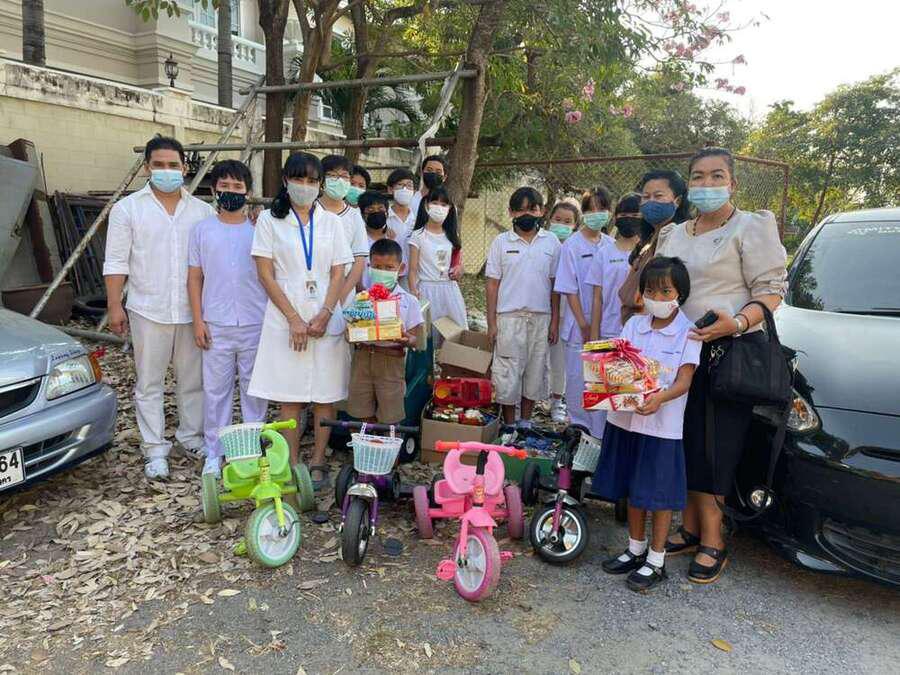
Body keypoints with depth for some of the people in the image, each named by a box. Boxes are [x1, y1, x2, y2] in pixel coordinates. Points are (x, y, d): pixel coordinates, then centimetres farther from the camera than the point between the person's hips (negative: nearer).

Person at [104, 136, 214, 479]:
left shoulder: (203, 211, 7)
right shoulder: (128, 208, 3)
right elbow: (116, 262, 1)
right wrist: (115, 306, -6)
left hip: (193, 311, 2)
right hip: (148, 311, -2)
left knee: (194, 380, 11)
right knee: (149, 384, 5)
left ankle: (192, 436, 27)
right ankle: (155, 450, 14)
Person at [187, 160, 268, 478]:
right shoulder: (202, 229, 6)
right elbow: (195, 277, 7)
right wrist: (198, 320, 0)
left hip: (256, 323, 0)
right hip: (216, 325, 1)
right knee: (215, 390, 7)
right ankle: (214, 453, 19)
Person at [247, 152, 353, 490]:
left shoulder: (331, 221, 10)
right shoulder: (270, 220, 4)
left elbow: (338, 275, 6)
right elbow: (266, 275, -2)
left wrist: (324, 315, -9)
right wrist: (294, 319, -10)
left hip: (326, 319, 2)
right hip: (286, 320, -2)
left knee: (325, 395, 3)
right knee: (289, 397, 1)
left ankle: (318, 463, 15)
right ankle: (292, 465, 11)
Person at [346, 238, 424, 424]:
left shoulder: (408, 301, 0)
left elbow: (413, 336, 0)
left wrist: (407, 339, -23)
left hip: (391, 360, -2)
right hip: (363, 358, 2)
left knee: (389, 419, 6)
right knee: (364, 417, 12)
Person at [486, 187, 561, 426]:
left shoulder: (551, 242, 5)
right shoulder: (501, 242, 2)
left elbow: (554, 285, 6)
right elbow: (492, 284, 1)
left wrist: (555, 321, 3)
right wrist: (491, 322, -4)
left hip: (540, 317, 2)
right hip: (509, 317, -2)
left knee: (535, 371, 9)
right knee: (507, 373, 1)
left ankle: (526, 422, 24)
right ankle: (509, 426, 15)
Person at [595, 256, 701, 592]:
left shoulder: (687, 332, -6)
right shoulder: (634, 325, 6)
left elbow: (684, 381, -12)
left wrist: (660, 398, -31)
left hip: (662, 425, -4)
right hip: (626, 419, 5)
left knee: (659, 494, 5)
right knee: (632, 490, 17)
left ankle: (656, 561, 20)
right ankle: (635, 550, 34)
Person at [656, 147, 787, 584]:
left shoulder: (751, 228, -2)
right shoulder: (673, 234, 18)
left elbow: (771, 291, -8)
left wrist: (738, 322, -24)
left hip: (730, 352, -6)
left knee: (715, 449, -4)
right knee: (686, 444, 10)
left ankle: (712, 542, 7)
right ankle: (690, 529, 22)